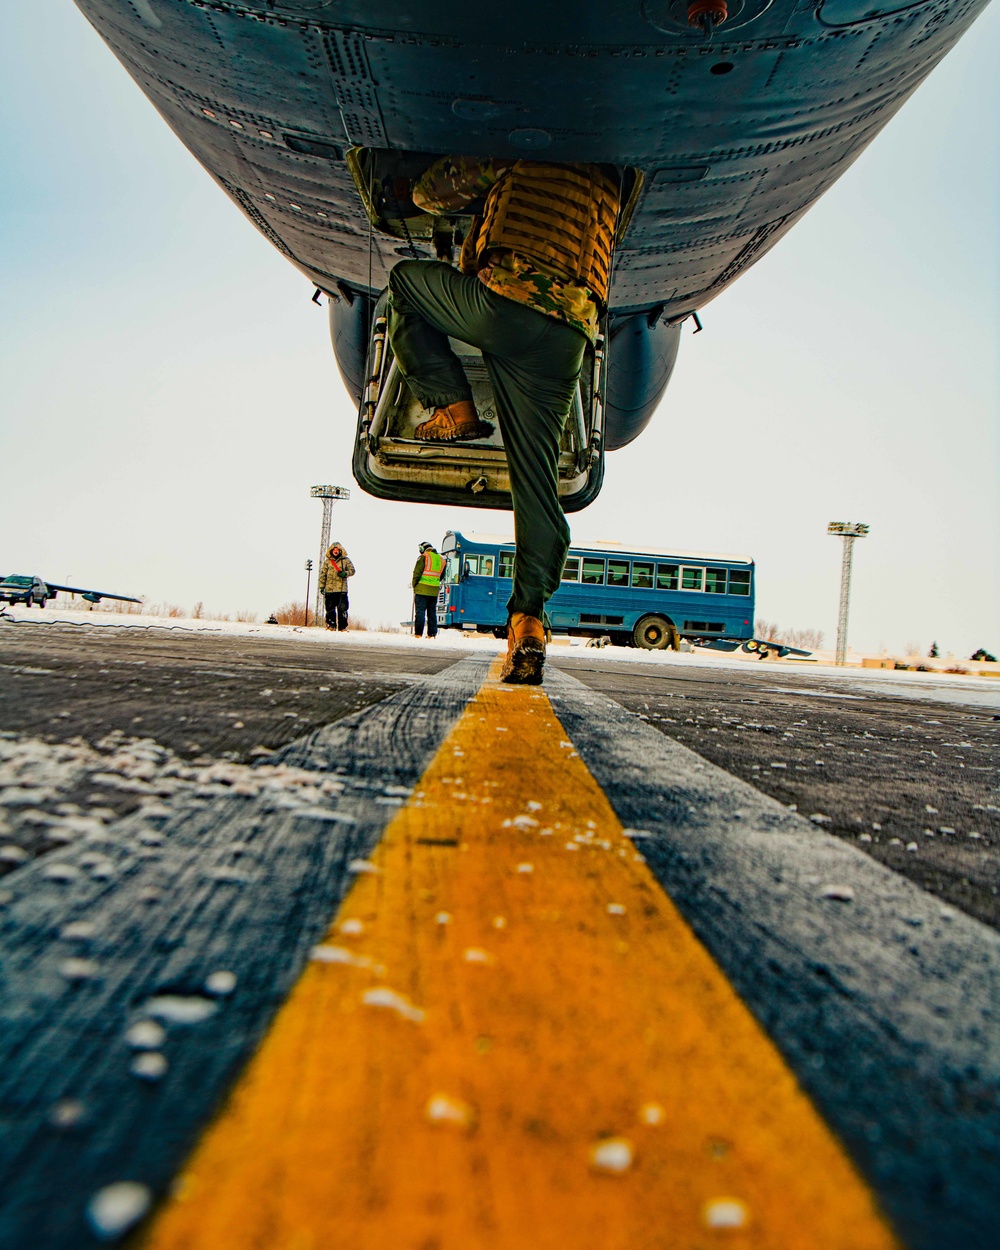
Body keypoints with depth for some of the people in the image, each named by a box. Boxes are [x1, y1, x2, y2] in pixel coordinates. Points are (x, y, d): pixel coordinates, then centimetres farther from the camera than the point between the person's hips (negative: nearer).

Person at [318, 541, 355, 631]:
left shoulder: (345, 560, 8)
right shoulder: (327, 561, 10)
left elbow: (352, 570, 7)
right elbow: (322, 574, 10)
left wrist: (345, 573, -13)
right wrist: (322, 586, 4)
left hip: (342, 590, -1)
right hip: (329, 589, 1)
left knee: (342, 609, -5)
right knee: (330, 609, 3)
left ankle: (343, 627, 0)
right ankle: (331, 625, 13)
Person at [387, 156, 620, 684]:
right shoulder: (607, 183, 27)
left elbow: (428, 192, 17)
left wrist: (475, 194, 40)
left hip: (505, 301, -5)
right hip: (570, 337, 5)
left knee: (405, 278, 22)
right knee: (535, 481, 4)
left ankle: (454, 407, 7)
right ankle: (528, 620, -7)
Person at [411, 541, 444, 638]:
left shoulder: (423, 557, -6)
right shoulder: (441, 559, 13)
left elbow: (417, 572, -8)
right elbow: (442, 576, 18)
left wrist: (414, 585, 1)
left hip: (422, 589, -5)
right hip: (435, 590, 5)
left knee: (420, 611, -2)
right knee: (432, 612, 10)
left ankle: (418, 633, -5)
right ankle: (432, 634, 9)